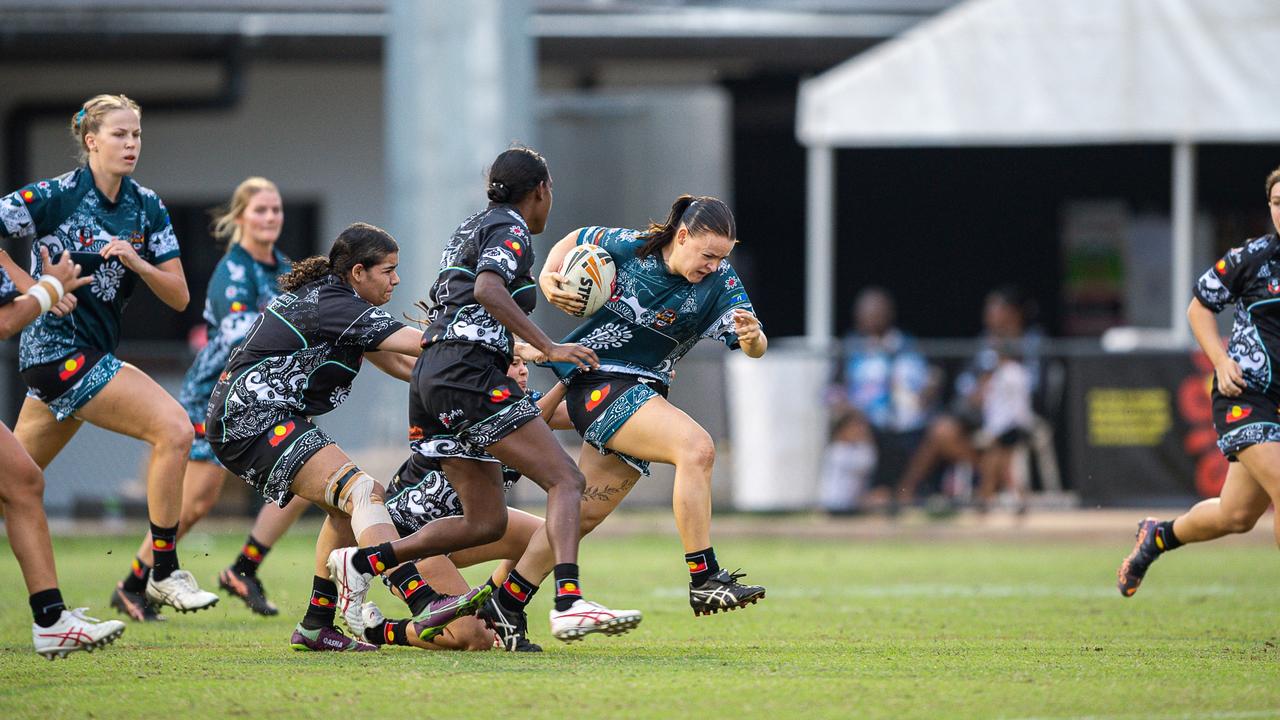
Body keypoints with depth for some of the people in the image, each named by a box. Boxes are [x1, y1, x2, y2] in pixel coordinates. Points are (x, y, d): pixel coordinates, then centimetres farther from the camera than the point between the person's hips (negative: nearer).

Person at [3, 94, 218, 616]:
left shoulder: (146, 208, 7)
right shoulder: (55, 196, -11)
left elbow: (178, 296, 5)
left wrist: (135, 261, -13)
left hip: (93, 352, 7)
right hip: (59, 349, -7)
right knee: (173, 429, -18)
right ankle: (164, 574, -11)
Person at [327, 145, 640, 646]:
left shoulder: (471, 227, 25)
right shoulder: (510, 228, -3)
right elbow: (488, 289, -22)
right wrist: (548, 349, -23)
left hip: (432, 379, 9)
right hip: (468, 374, -9)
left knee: (487, 522, 10)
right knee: (566, 481, -15)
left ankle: (361, 562, 8)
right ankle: (568, 603, -33)